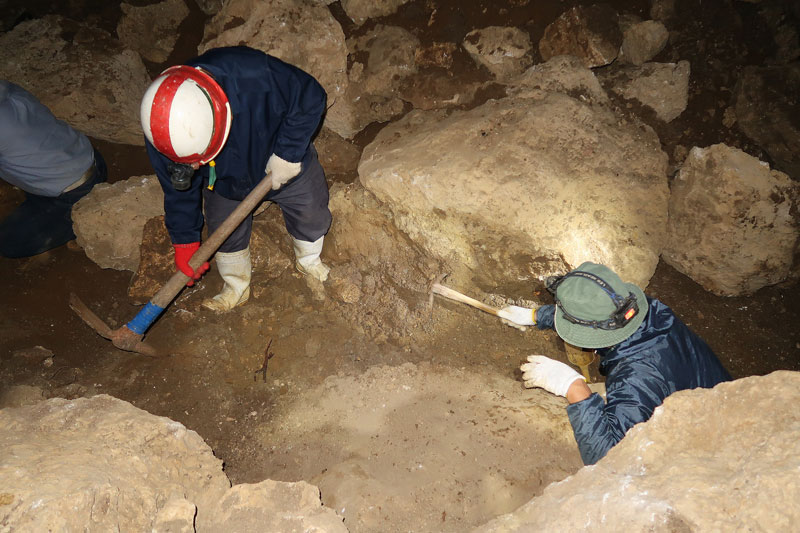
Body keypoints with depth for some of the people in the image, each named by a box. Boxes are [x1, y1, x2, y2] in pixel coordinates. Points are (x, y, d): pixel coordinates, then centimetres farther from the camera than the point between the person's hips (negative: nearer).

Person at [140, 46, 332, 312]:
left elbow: (311, 96, -28)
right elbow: (178, 190, -14)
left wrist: (287, 154, -29)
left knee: (312, 218, 18)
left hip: (287, 163, -1)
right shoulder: (161, 132, -32)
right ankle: (237, 288, 48)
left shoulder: (255, 75, -46)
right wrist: (184, 242, -9)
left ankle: (309, 261, 53)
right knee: (226, 233, 16)